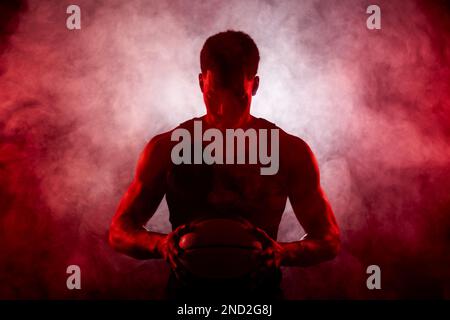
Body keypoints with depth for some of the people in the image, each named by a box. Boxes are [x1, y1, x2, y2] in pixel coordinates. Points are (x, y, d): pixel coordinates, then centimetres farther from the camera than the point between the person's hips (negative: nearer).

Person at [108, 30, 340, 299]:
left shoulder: (291, 152, -1)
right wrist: (161, 244, -19)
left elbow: (329, 240, 1)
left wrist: (281, 252, -19)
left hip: (261, 287, 0)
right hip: (188, 287, 0)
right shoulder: (166, 149, -1)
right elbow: (120, 231, 3)